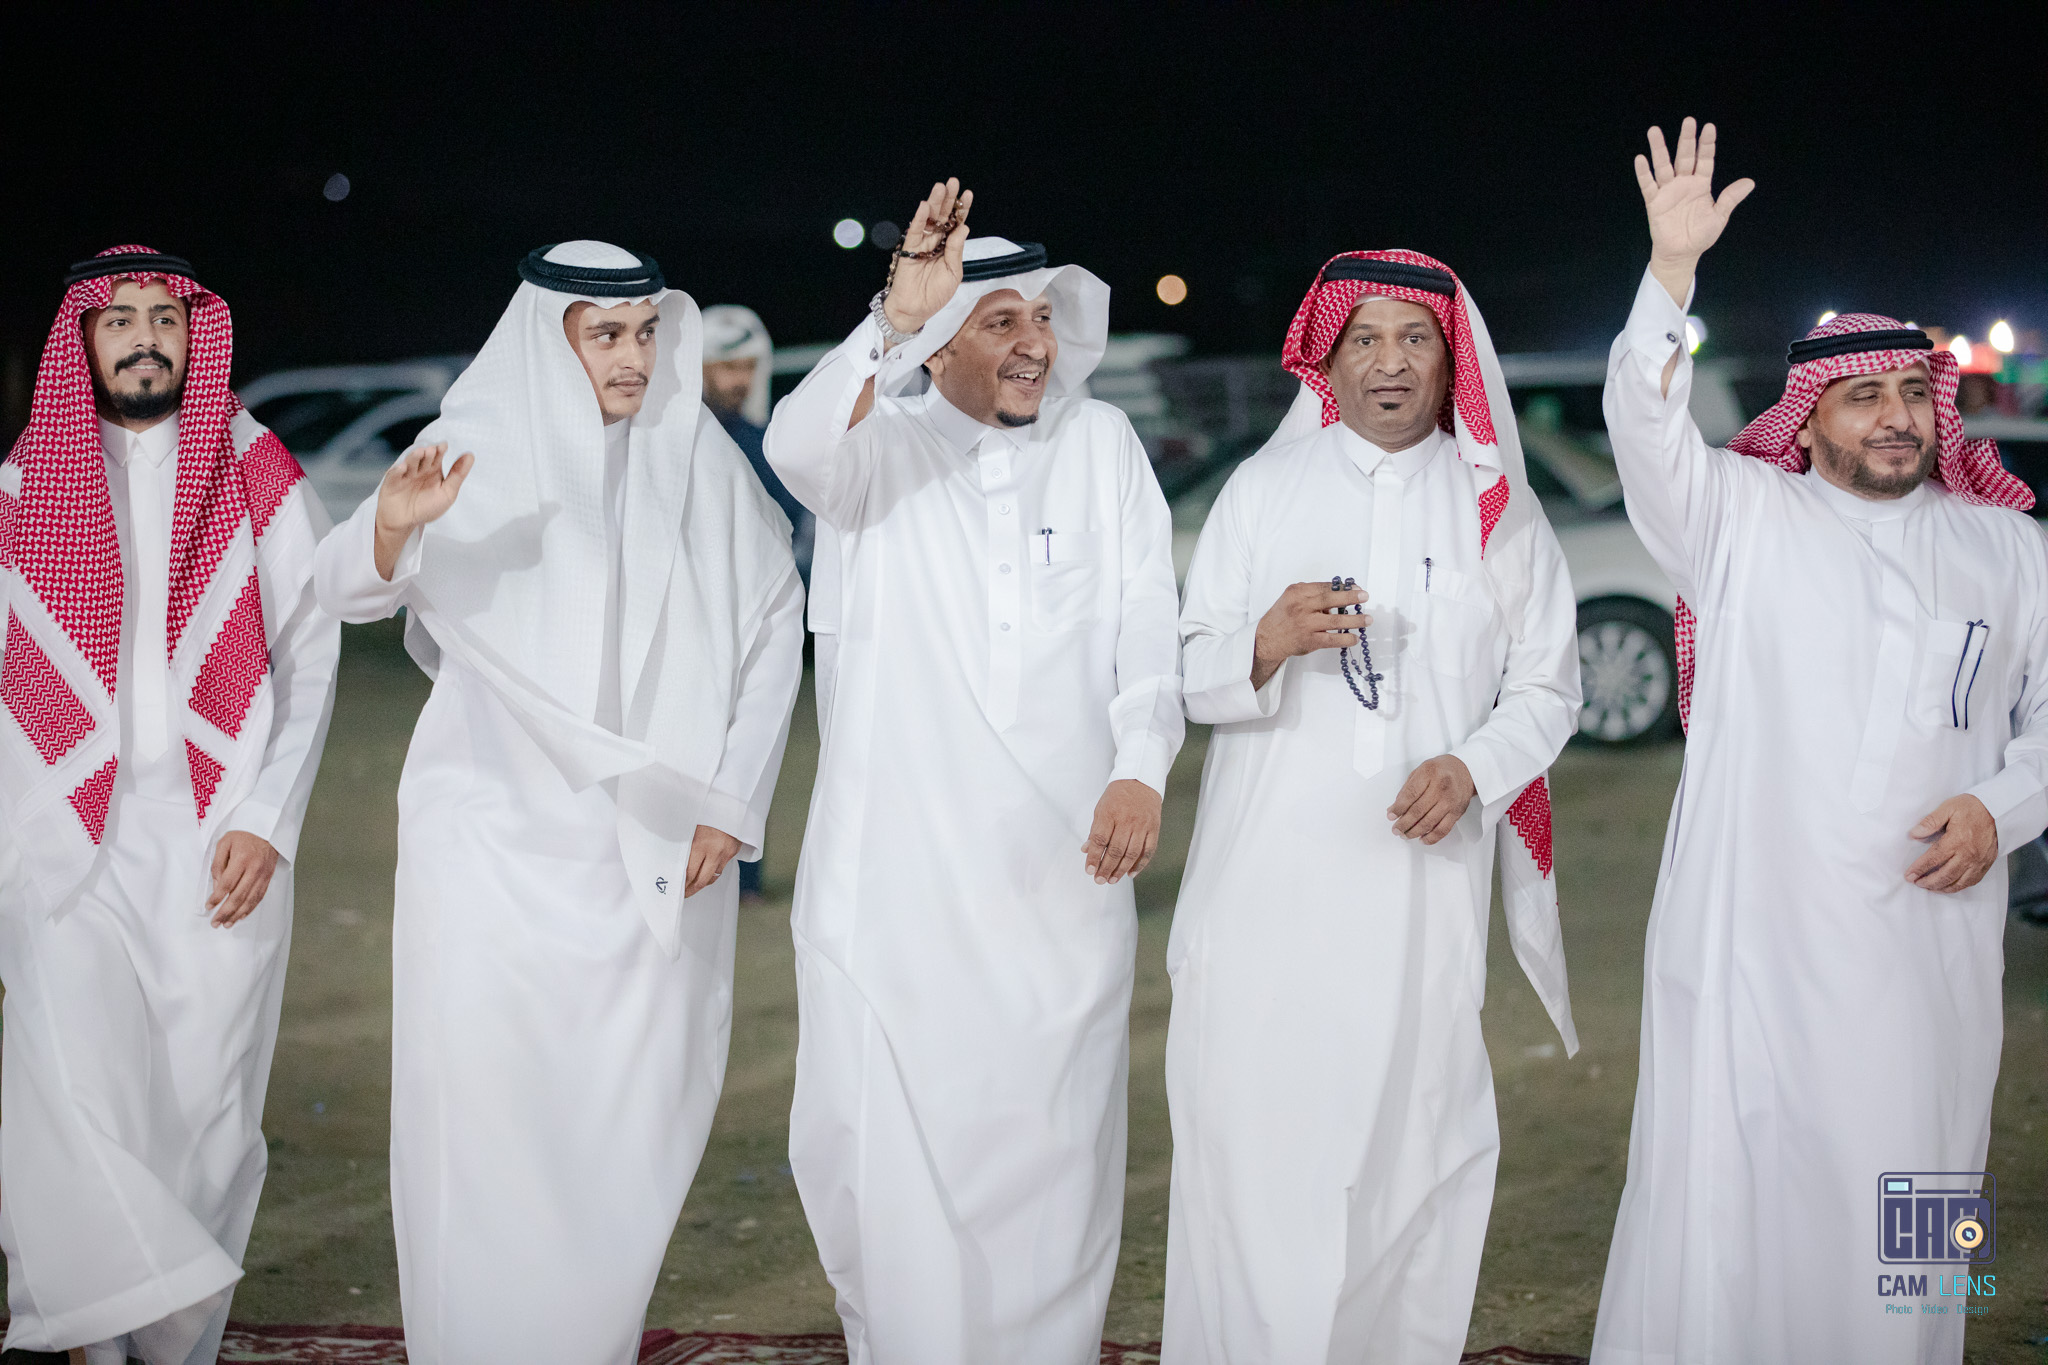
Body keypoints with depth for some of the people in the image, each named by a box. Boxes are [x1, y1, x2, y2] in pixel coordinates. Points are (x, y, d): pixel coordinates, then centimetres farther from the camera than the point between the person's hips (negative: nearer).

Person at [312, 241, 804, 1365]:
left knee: (635, 1113, 3)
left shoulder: (697, 460, 5)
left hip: (657, 842, 3)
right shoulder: (487, 451, -2)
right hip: (499, 838, -2)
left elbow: (774, 624, 10)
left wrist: (732, 799, 2)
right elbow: (350, 589, -8)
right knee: (488, 1104, -7)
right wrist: (393, 526, -32)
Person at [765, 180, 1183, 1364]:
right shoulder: (890, 445, 4)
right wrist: (901, 312, -31)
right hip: (897, 866, -1)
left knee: (1051, 1135, 4)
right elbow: (801, 449, -19)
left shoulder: (1102, 444, 10)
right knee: (890, 1130, -1)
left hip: (1061, 864, 1)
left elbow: (1150, 623, 3)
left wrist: (1140, 769, -13)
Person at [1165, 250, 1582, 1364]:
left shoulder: (1497, 506, 10)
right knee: (1256, 1139, -6)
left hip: (1426, 875, 1)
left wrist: (1473, 767, -9)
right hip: (1271, 883, 0)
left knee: (1412, 1140, -2)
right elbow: (1192, 677, 6)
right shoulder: (1264, 488, 10)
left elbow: (1546, 685, 10)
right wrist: (1268, 644, -16)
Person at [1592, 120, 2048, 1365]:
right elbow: (1647, 425, -11)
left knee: (1904, 1204, 4)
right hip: (1756, 933, -3)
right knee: (1733, 1189, -5)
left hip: (1929, 939, 3)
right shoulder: (1744, 519, 5)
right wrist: (1673, 270, -24)